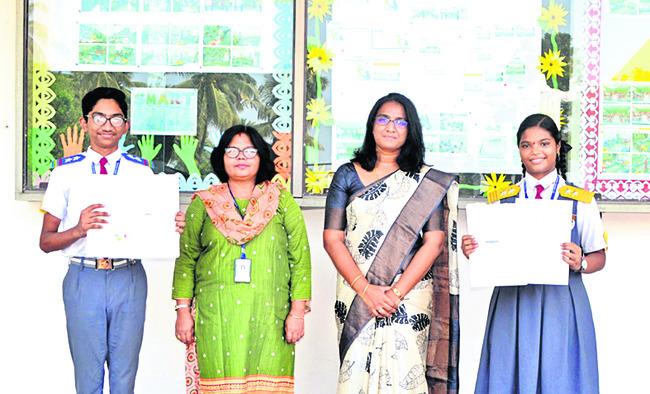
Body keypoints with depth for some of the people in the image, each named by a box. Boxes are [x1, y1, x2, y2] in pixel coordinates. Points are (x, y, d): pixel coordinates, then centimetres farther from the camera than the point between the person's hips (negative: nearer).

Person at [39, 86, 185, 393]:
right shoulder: (67, 171, 3)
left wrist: (172, 227, -14)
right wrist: (79, 229, -18)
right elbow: (46, 241, 2)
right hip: (84, 278, -1)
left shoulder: (141, 170, 6)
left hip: (129, 278, 1)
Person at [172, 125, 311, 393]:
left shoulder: (282, 201, 8)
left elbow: (300, 259, 5)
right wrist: (183, 310, 5)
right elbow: (186, 259, 11)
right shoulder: (203, 203, 10)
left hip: (269, 315, 0)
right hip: (216, 316, 0)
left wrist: (298, 311, 0)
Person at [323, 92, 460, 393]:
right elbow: (332, 239, 2)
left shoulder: (428, 183, 7)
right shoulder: (348, 175, 8)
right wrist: (366, 290, -10)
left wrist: (396, 293, -12)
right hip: (356, 296, 1)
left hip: (409, 297, -1)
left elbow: (434, 242, -1)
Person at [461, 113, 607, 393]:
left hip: (561, 304, -2)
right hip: (511, 304, 2)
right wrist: (472, 251, -9)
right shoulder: (503, 199, 8)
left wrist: (580, 263, -16)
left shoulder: (581, 201, 2)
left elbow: (599, 257, 4)